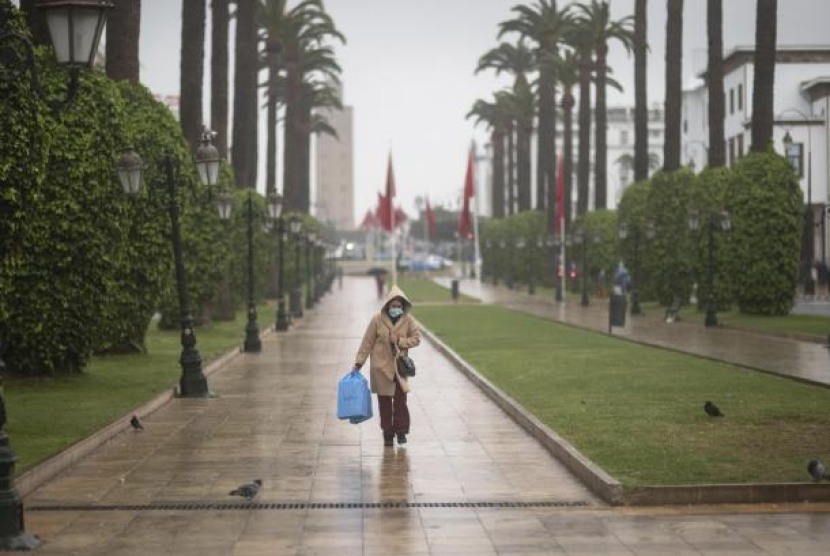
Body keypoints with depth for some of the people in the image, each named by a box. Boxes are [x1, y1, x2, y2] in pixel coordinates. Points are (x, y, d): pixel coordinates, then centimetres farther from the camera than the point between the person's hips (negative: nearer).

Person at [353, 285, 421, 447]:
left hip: (399, 365, 1)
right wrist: (359, 362, -3)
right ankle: (388, 433, 15)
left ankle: (401, 431, 13)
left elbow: (416, 338, 1)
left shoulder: (408, 320, -5)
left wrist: (400, 340, -15)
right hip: (381, 365, -1)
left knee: (400, 399, -2)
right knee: (384, 401, 5)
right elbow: (367, 342, -3)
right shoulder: (377, 320, -9)